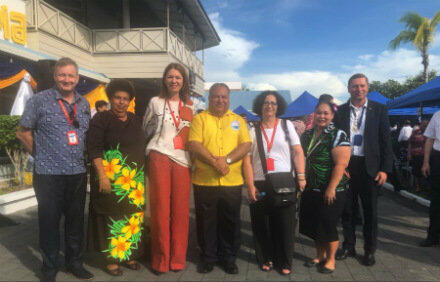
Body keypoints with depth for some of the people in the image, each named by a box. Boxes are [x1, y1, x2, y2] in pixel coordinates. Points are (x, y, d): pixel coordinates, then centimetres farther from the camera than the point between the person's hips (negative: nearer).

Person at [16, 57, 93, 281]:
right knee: (49, 221, 6)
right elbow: (23, 132, 2)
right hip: (49, 174, -4)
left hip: (78, 173, 4)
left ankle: (74, 262, 29)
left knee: (76, 220, 13)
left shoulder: (84, 103, 10)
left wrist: (82, 158, 12)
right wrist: (40, 156, 2)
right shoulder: (39, 100, -3)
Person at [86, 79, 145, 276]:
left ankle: (128, 255, 23)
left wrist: (140, 175, 14)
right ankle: (111, 259, 14)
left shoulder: (135, 120, 13)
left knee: (133, 217, 8)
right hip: (111, 178, -5)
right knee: (113, 218, 0)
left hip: (134, 179, 5)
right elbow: (93, 148, -10)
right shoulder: (101, 119, -4)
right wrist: (102, 175, -19)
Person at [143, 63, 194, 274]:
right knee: (160, 207, -2)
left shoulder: (190, 106, 14)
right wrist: (142, 148, 15)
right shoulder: (156, 102, 8)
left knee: (180, 209, 0)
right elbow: (143, 126, 18)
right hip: (159, 156, -2)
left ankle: (178, 258, 14)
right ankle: (160, 260, 11)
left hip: (182, 159, 2)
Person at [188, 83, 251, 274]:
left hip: (232, 181, 2)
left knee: (230, 221, 10)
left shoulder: (238, 120, 11)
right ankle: (208, 256, 27)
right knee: (206, 221, 9)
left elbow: (246, 145, 0)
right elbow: (193, 145, -7)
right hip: (204, 180, -1)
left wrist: (227, 160, -15)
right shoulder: (200, 118, 5)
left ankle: (228, 257, 28)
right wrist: (214, 161, -19)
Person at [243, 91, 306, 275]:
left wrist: (301, 176, -7)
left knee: (285, 225, 1)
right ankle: (266, 259, 23)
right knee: (262, 225, 6)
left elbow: (298, 152, 4)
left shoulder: (287, 126, 9)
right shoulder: (253, 130, 7)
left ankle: (284, 262, 16)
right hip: (260, 184, 1)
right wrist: (250, 186, -5)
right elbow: (247, 159, 3)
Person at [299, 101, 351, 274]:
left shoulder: (337, 136, -11)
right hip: (310, 190, 6)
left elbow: (341, 164, -18)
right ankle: (320, 256, 34)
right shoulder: (307, 135, 9)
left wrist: (331, 188, -21)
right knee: (313, 225, 14)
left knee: (327, 226, 3)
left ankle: (331, 260, 24)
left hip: (330, 192, -6)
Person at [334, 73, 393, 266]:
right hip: (345, 166, 1)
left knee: (370, 210, 9)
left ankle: (370, 250, 24)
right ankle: (348, 246, 28)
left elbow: (386, 141, 1)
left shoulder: (379, 110, 2)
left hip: (369, 167, -1)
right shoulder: (340, 111, 4)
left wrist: (385, 169, -6)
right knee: (347, 209, 12)